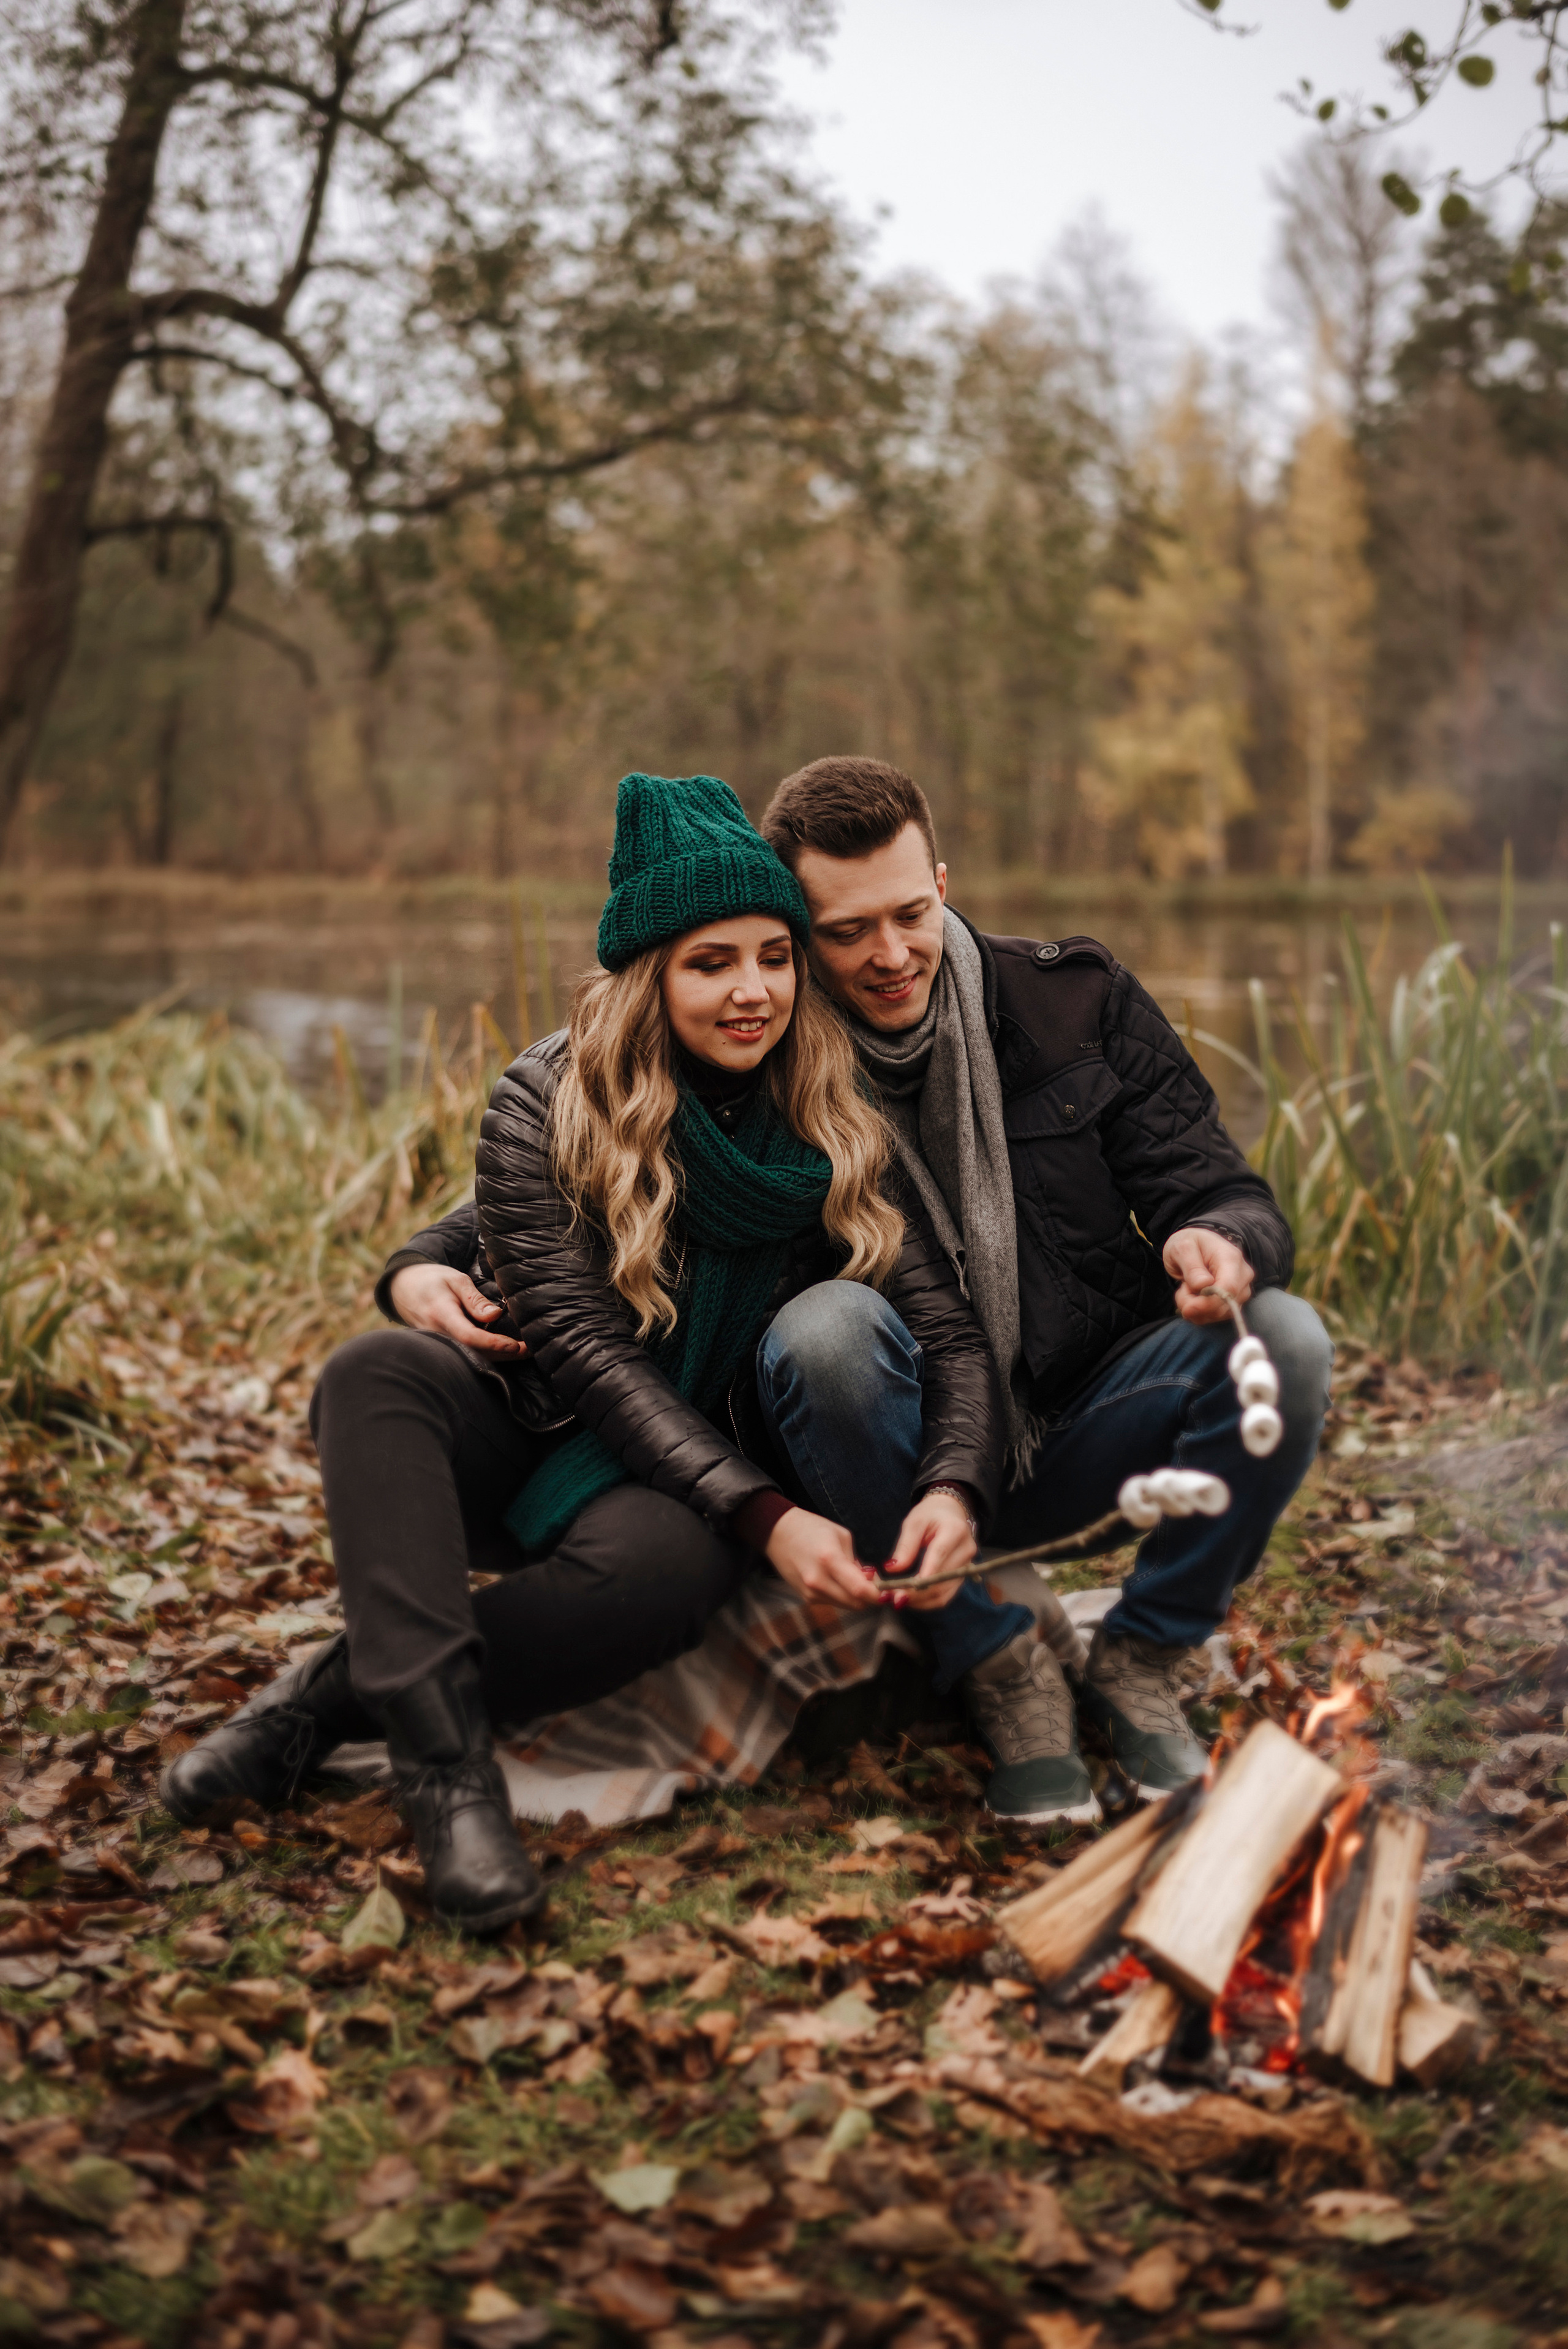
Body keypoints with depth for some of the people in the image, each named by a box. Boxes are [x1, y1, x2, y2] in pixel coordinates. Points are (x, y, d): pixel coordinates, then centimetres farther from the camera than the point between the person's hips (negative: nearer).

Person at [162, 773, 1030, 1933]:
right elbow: (588, 1349, -19)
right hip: (538, 1436, 0)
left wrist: (954, 1490, -34)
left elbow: (951, 1328, -12)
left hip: (720, 1453, 1)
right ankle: (441, 1750, -40)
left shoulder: (840, 1118, -7)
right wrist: (766, 1515, -30)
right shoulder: (549, 1103, -12)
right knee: (375, 1374, -29)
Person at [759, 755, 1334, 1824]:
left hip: (1080, 1434, 2)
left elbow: (1225, 1194, -2)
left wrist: (1221, 1242, -28)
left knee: (1283, 1341, -25)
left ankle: (1141, 1664, -2)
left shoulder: (1075, 999, -3)